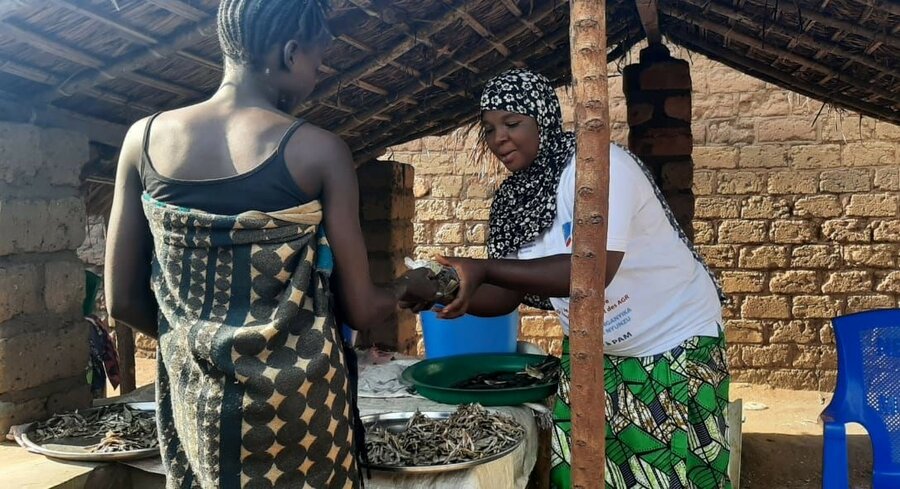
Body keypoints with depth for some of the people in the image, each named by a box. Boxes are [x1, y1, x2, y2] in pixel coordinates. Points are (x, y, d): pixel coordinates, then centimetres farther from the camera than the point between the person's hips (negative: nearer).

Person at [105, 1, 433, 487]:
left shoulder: (145, 138, -4)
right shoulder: (318, 152, -14)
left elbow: (122, 300, 1)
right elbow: (361, 309, -8)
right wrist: (410, 287, 14)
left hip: (195, 396, 4)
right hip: (296, 403, -3)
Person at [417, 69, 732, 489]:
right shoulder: (516, 197, -2)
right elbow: (508, 293, -1)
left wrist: (483, 269, -36)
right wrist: (453, 291, -21)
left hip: (674, 343, -6)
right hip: (594, 351, 6)